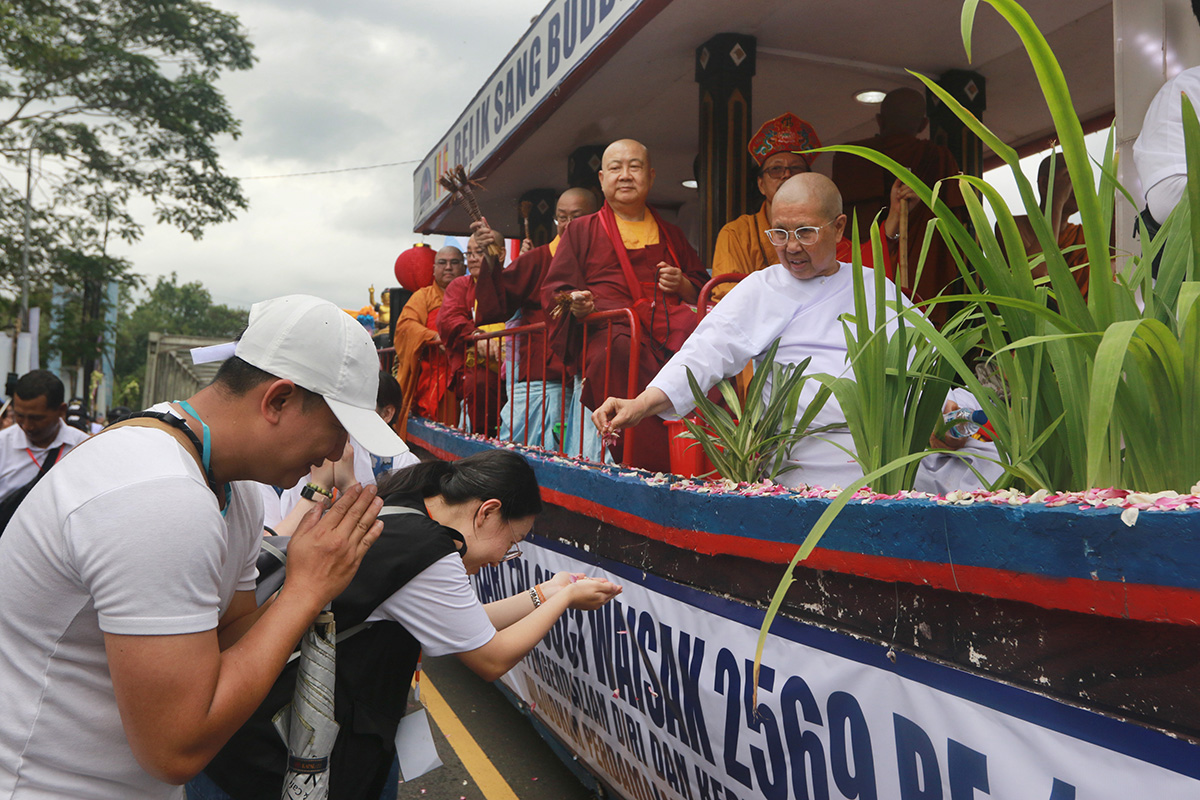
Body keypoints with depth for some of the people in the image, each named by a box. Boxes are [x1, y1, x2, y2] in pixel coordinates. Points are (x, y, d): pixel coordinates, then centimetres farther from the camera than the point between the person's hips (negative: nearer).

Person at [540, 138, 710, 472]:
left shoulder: (670, 234, 30)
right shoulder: (581, 230, 22)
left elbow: (702, 290, 32)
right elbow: (554, 291, 16)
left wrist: (683, 285, 8)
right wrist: (575, 304, -8)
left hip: (670, 324, 3)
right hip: (609, 329, -2)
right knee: (618, 351, -41)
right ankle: (646, 468, -39)